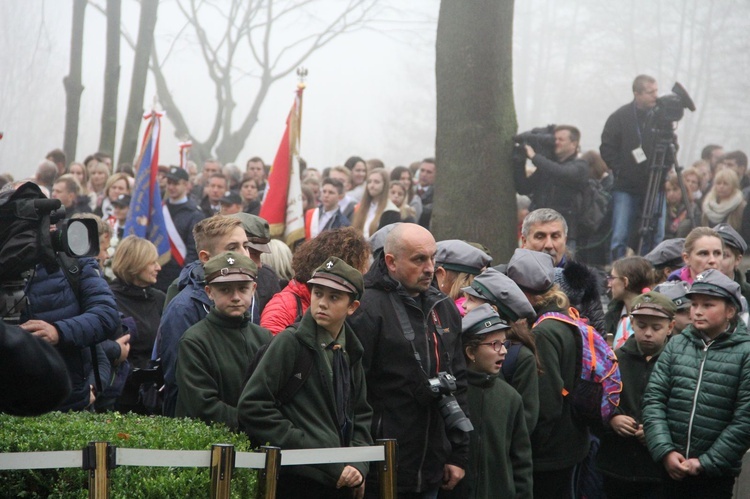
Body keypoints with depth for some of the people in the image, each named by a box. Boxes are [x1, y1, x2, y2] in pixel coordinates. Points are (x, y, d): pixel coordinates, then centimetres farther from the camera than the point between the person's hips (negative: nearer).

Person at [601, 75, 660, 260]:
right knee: (620, 237, -3)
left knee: (656, 237, 1)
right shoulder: (620, 117, -2)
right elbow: (607, 149, 2)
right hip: (626, 188, -2)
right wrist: (621, 171, -5)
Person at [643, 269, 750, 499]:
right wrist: (665, 451, -11)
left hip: (716, 474, -3)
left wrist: (705, 463, -12)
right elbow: (654, 399, 0)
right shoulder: (676, 345, 5)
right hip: (670, 469, 3)